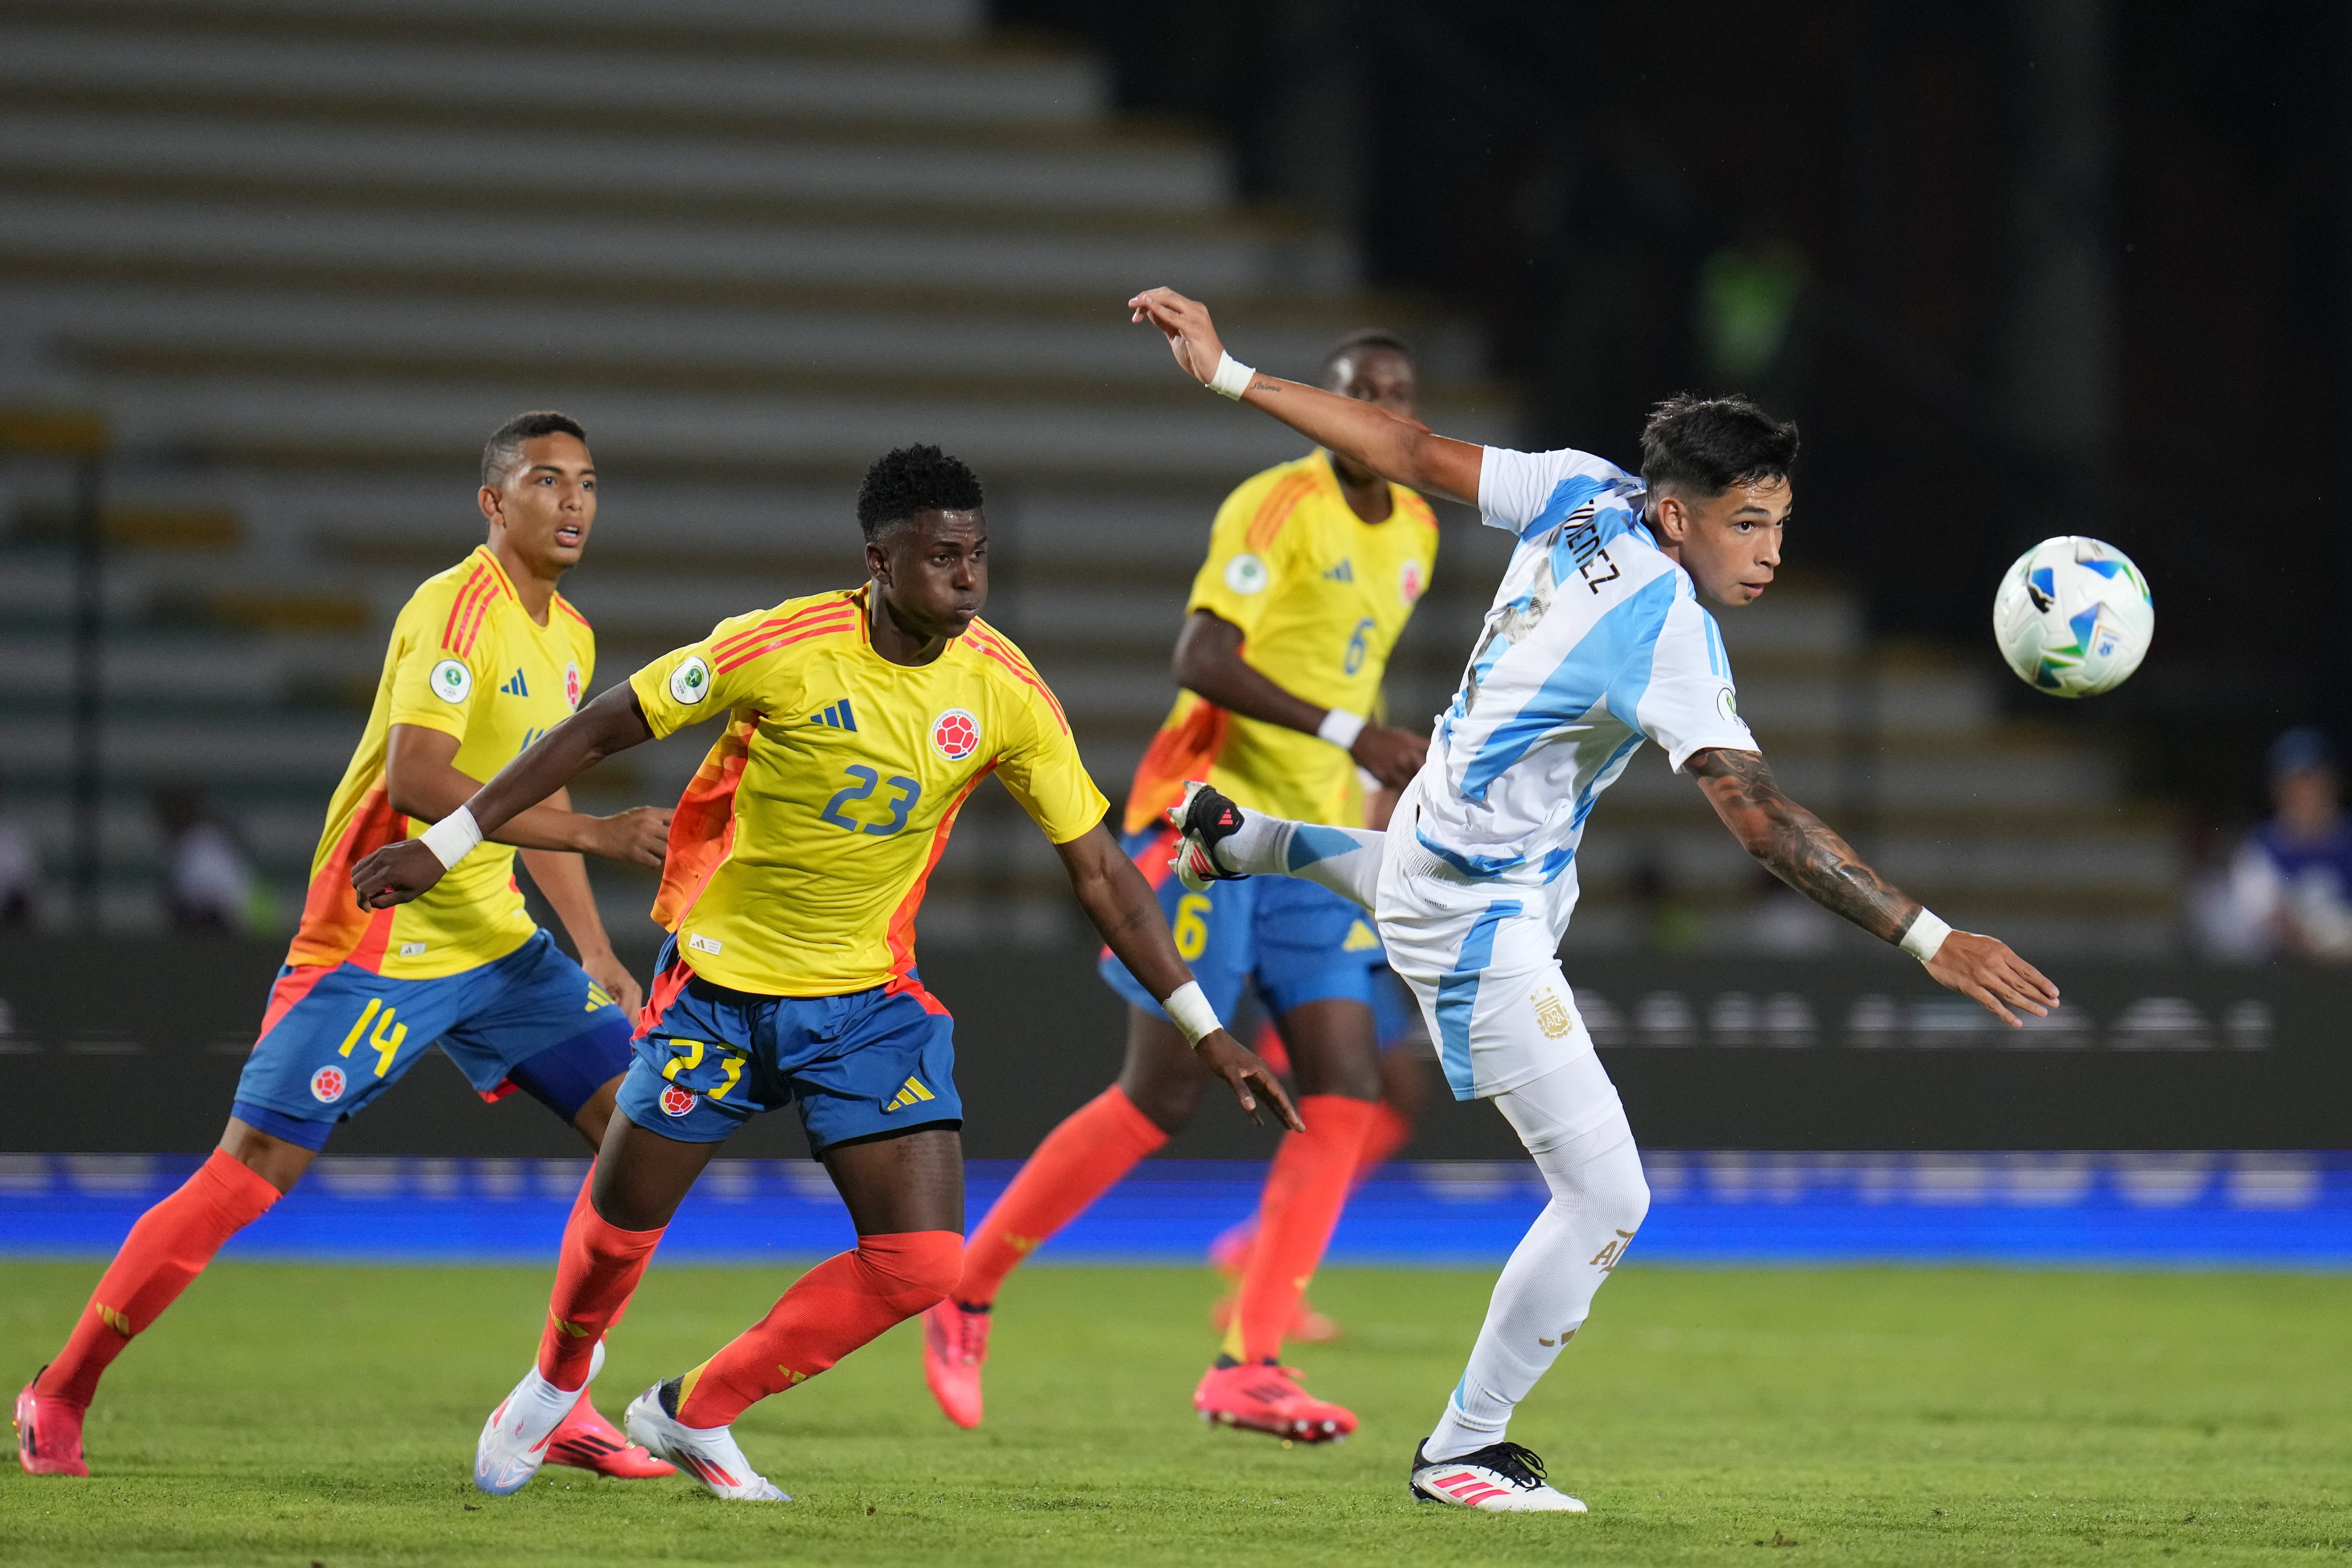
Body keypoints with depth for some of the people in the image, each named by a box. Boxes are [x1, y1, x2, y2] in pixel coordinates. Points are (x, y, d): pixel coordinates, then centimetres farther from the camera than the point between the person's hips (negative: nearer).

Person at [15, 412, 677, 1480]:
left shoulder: (569, 639, 12)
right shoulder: (456, 610, -16)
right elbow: (414, 779, -29)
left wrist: (597, 958, 16)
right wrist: (592, 833, -31)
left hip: (493, 941, 8)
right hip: (377, 942, -8)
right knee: (249, 1173, -9)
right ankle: (60, 1396, 4)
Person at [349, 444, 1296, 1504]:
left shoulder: (1004, 691, -10)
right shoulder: (783, 650, -20)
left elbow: (1100, 871, -2)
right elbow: (601, 731, -11)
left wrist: (1205, 1029, -5)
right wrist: (446, 844, -11)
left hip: (868, 999, 3)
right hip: (720, 980, -3)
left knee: (922, 1262, -10)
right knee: (620, 1220, 8)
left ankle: (696, 1415, 11)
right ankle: (556, 1384, 44)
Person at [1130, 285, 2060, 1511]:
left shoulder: (1581, 497, -10)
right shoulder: (1666, 631, -32)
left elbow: (1413, 455, -2)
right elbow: (1762, 821, -40)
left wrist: (1230, 374, 9)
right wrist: (1932, 942, -43)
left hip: (1437, 840, 9)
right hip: (1483, 926, -9)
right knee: (1605, 1201, -7)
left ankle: (1242, 837, 56)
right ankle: (1462, 1454, 6)